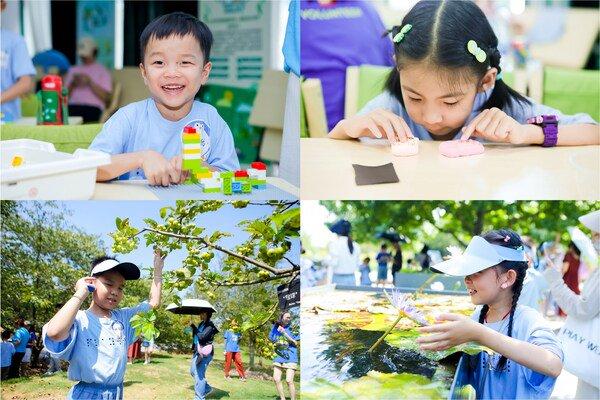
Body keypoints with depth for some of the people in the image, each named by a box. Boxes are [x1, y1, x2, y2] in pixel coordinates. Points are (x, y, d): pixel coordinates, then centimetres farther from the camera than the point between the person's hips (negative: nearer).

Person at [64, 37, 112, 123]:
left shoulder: (102, 71, 17)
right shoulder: (73, 70, 28)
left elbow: (106, 97, 3)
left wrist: (90, 83, -5)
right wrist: (73, 84, 1)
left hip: (92, 107, -3)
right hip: (73, 105, 3)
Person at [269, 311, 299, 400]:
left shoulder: (292, 328, -5)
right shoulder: (275, 327, 7)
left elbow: (296, 343, -11)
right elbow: (271, 339, 19)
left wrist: (284, 333, -17)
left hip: (290, 358, -5)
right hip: (279, 357, 5)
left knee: (289, 380, -13)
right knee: (276, 379, 1)